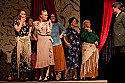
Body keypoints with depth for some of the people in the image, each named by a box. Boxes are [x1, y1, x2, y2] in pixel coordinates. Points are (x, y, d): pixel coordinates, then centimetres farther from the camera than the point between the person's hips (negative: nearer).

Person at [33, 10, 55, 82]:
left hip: (47, 41, -2)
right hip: (40, 41, 2)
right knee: (40, 57, 0)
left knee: (47, 57, -9)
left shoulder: (48, 23, 5)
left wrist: (47, 24, -6)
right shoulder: (36, 23, 10)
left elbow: (49, 32, -4)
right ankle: (41, 75, 8)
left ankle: (46, 75, -8)